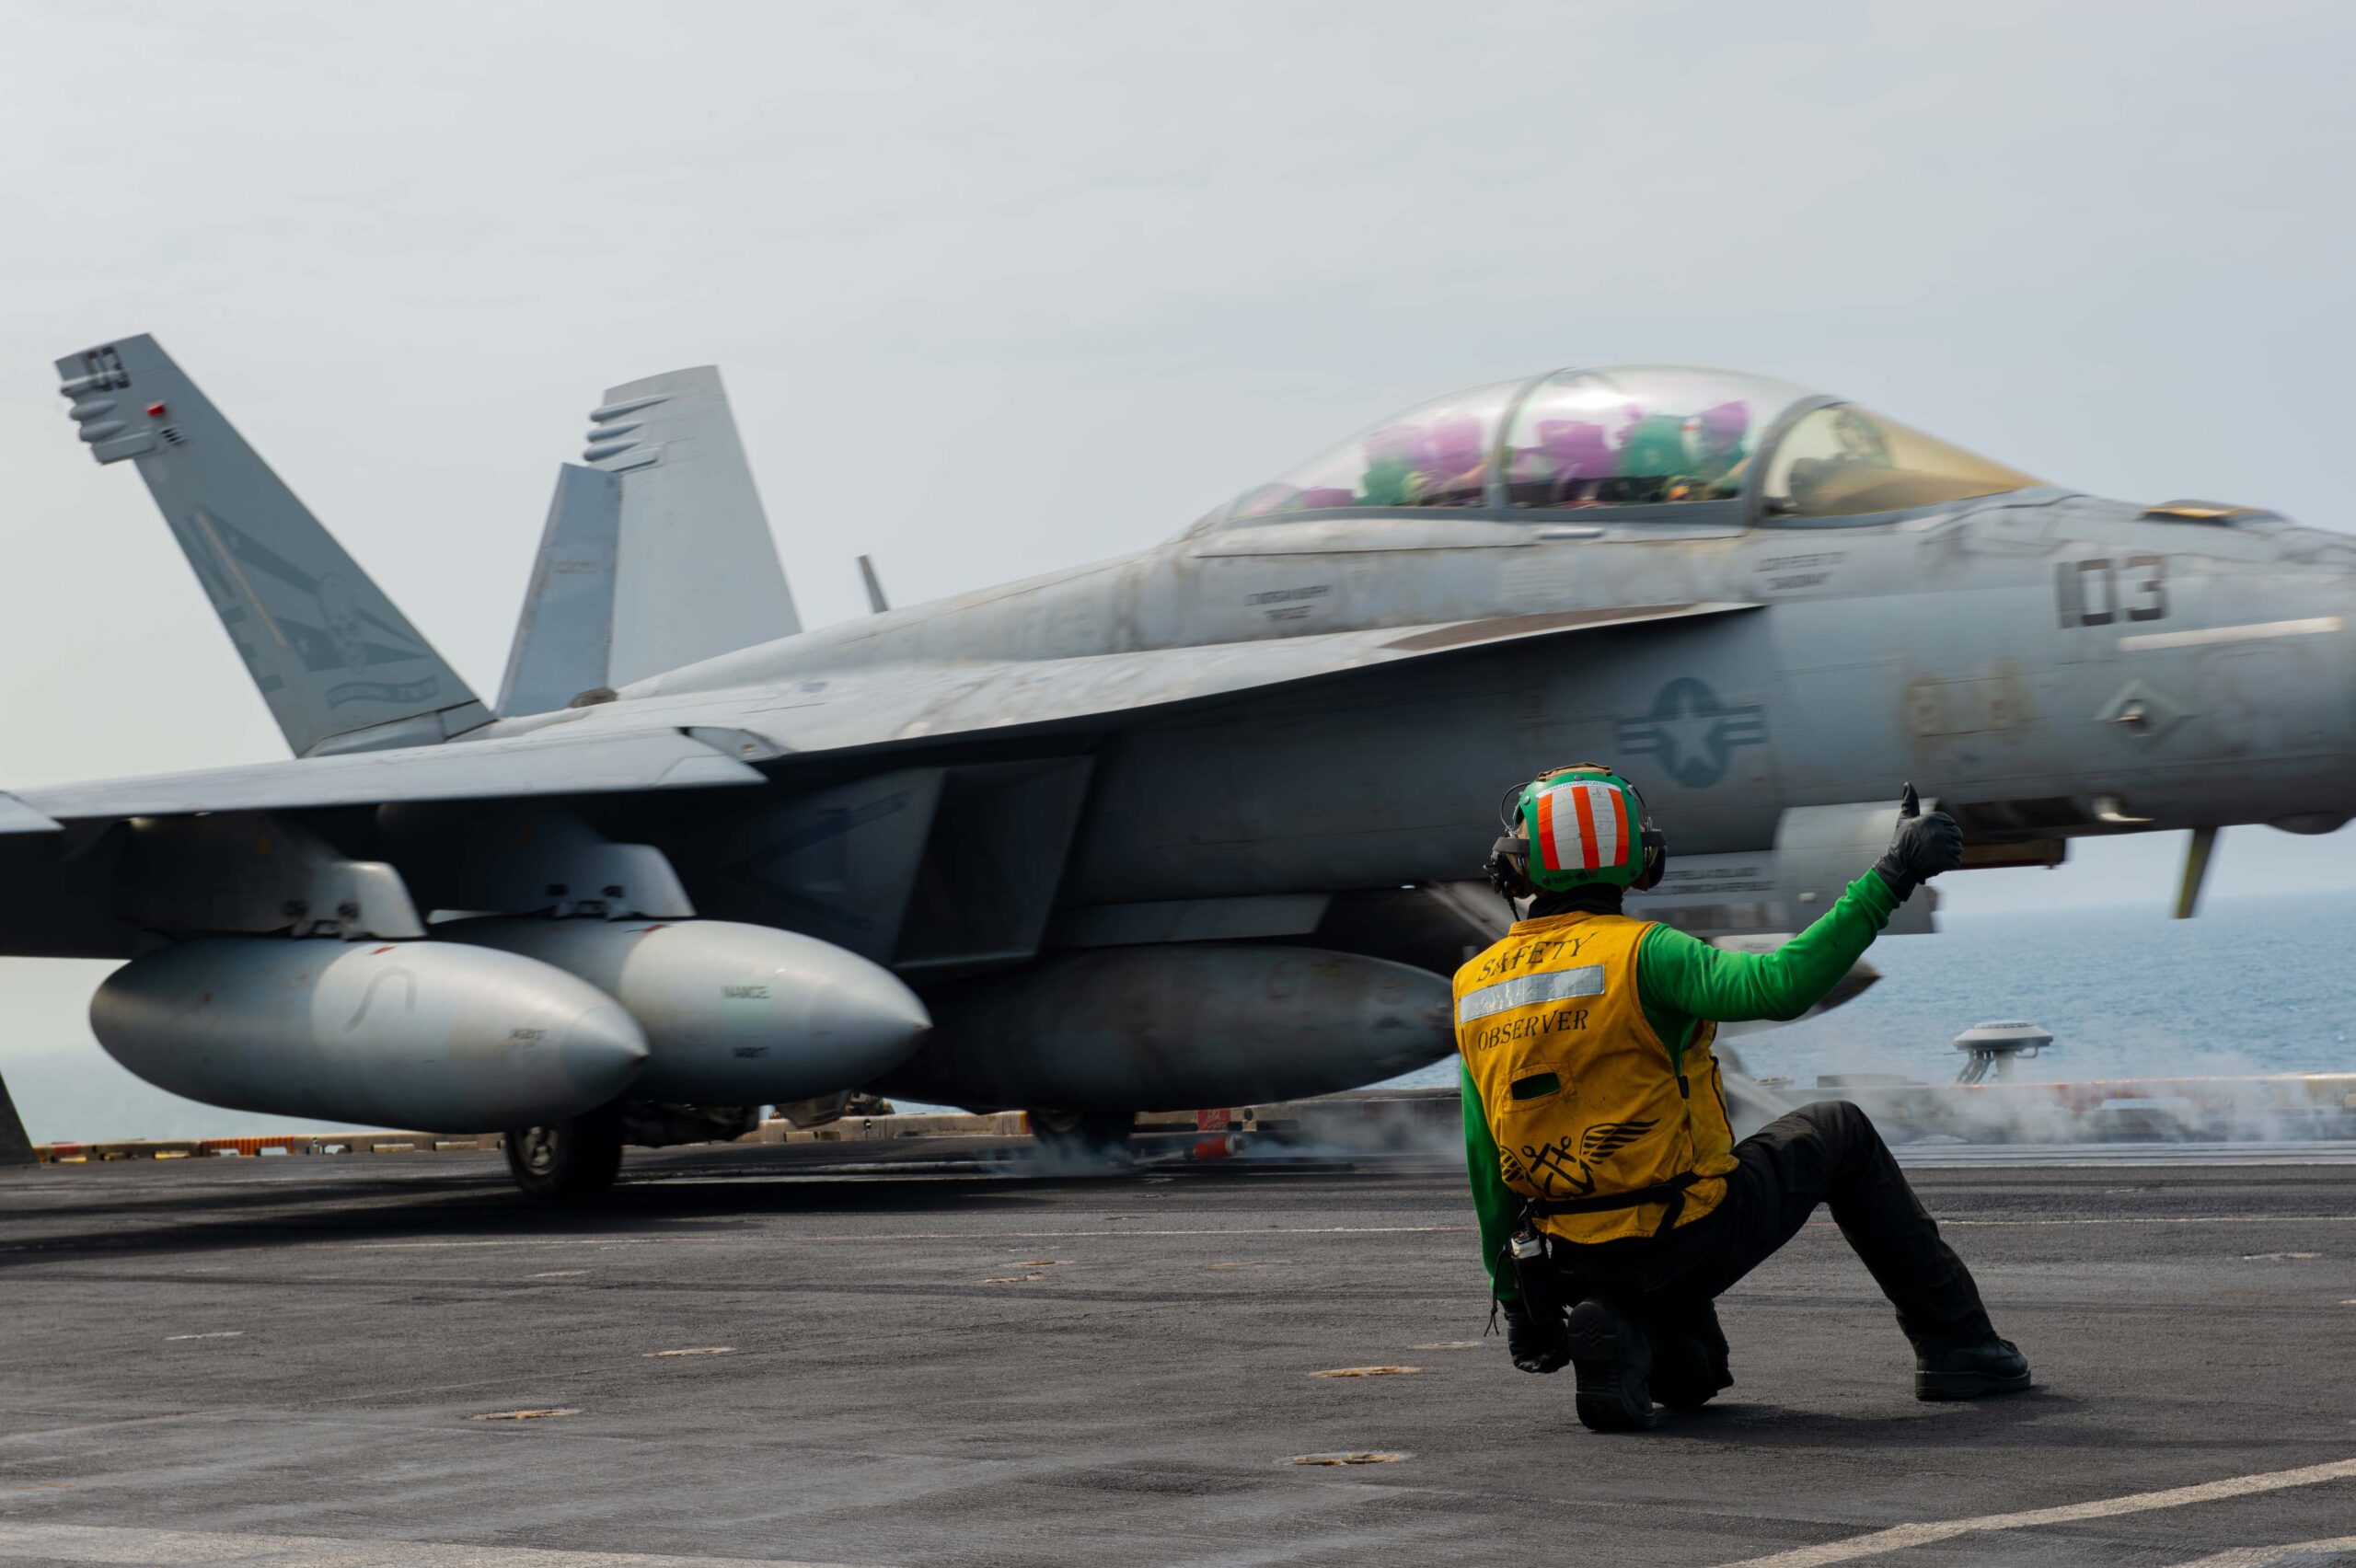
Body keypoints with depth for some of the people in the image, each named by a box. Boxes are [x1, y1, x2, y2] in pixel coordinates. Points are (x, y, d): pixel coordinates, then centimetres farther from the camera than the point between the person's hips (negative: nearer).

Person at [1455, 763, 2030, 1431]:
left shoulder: (1475, 988, 3)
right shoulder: (1640, 953, -15)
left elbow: (1488, 1168, 9)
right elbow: (1780, 984, -30)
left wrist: (1514, 1296, 20)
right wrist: (1888, 878, -23)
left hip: (1575, 1258, 5)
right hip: (1688, 1241, -5)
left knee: (1691, 1380, 35)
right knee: (1839, 1131, 23)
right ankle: (1955, 1344, 23)